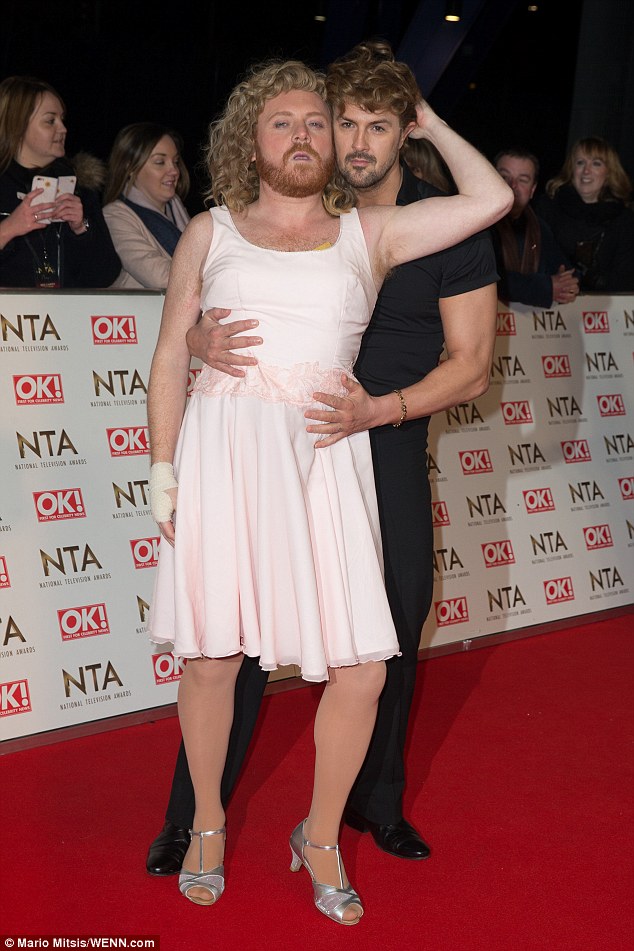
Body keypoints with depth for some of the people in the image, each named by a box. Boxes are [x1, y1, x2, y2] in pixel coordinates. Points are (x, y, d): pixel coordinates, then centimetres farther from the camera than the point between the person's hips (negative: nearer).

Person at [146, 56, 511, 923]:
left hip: (325, 460, 1)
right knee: (211, 653, 3)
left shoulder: (369, 234, 12)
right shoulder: (211, 232, 12)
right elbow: (171, 355, 11)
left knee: (362, 670, -4)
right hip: (224, 452, 0)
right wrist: (163, 467, 3)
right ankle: (208, 824, 28)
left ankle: (320, 835, 20)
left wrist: (430, 126, 18)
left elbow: (491, 199, 5)